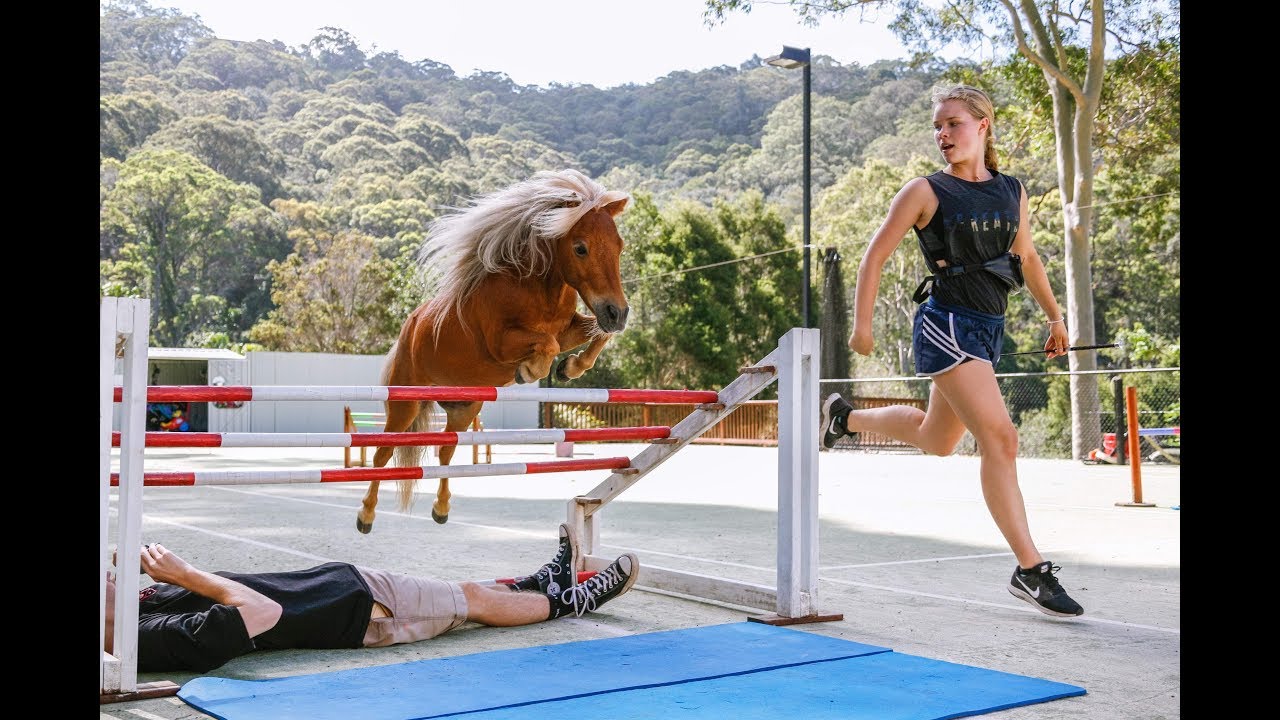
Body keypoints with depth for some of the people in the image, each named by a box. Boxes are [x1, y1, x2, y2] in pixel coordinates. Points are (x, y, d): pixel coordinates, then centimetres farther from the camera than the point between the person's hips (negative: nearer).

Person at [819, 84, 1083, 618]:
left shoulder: (1013, 192, 10)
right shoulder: (925, 192, -5)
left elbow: (1026, 256, 23)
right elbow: (876, 255, -3)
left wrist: (1054, 315, 24)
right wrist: (862, 324, -7)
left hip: (988, 329, 7)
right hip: (946, 323, -7)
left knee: (936, 440, 20)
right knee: (1000, 437, -16)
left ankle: (845, 417, 44)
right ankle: (1030, 571, -12)